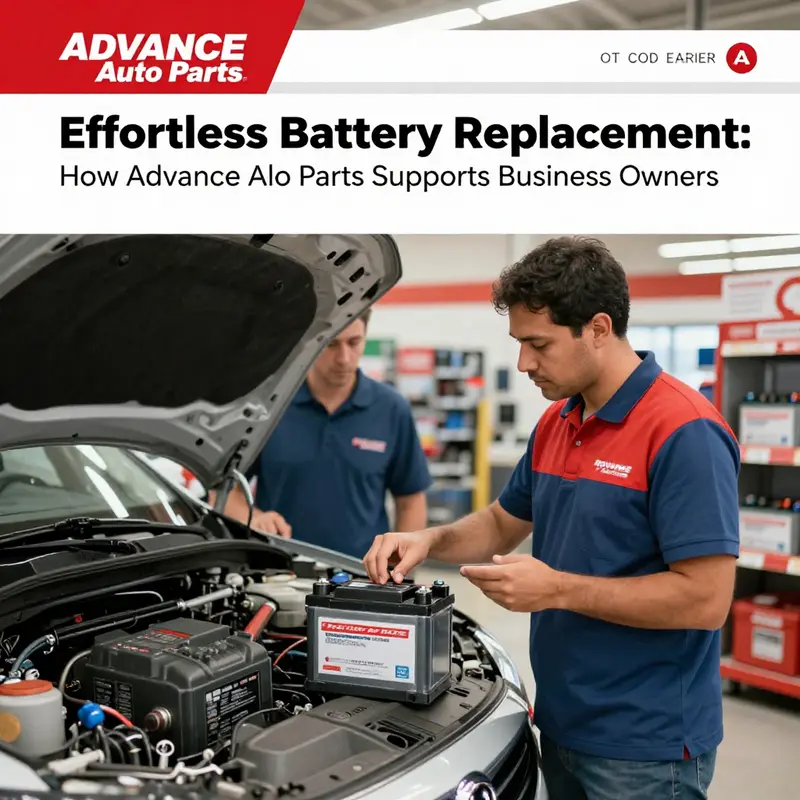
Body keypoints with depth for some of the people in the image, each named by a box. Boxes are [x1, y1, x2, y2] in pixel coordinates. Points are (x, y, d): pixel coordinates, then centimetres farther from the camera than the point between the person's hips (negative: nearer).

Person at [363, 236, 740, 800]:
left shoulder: (684, 432, -21)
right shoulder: (555, 424, 6)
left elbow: (706, 598, -24)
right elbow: (504, 523, 17)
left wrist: (558, 589, -23)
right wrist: (428, 541, -1)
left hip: (645, 746, -7)